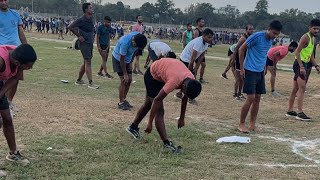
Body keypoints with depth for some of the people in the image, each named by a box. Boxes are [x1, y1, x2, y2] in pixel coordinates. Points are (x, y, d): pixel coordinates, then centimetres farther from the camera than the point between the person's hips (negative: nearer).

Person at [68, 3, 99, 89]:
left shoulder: (91, 19, 10)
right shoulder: (81, 20, -14)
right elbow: (70, 27, -16)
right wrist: (79, 36, -15)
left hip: (90, 43, 9)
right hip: (84, 43, -9)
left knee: (86, 62, 14)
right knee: (88, 62, -11)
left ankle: (79, 80, 25)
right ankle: (90, 83, -11)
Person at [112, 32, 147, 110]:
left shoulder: (138, 36, -18)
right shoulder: (125, 43, -37)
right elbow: (122, 60, -28)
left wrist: (130, 62, 6)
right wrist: (125, 74, -24)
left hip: (127, 59, 7)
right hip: (118, 59, -7)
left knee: (129, 80, 4)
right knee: (124, 80, -12)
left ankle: (124, 100, 17)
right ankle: (121, 103, -3)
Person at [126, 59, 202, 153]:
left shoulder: (191, 81, -20)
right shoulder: (175, 81, -41)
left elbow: (185, 99, 0)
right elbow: (157, 100, -36)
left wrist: (182, 118, 8)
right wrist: (150, 123, -30)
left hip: (161, 74, 8)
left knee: (148, 104, 21)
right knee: (159, 111, -13)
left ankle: (133, 127, 38)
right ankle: (166, 143, -14)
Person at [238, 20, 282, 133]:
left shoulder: (271, 40, 6)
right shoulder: (257, 36, -17)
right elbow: (241, 49, -11)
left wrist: (264, 68, 16)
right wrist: (242, 68, -11)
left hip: (260, 72, 8)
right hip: (250, 71, -7)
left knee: (257, 99, 8)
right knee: (251, 98, -10)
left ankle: (252, 124, 16)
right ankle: (241, 124, 2)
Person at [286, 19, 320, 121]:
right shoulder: (305, 37, -13)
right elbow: (297, 52, -20)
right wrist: (301, 67, -27)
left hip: (304, 64, 10)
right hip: (299, 64, -10)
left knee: (296, 89, 14)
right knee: (302, 88, -15)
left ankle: (290, 111, 21)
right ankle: (300, 113, -17)